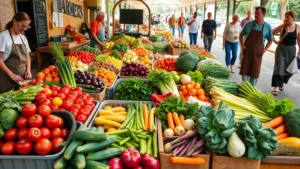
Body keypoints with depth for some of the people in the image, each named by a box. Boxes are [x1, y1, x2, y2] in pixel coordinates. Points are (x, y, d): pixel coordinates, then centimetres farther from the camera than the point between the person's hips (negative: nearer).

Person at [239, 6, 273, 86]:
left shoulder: (267, 27, -3)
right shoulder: (249, 24, -3)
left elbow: (270, 40, 9)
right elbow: (241, 34, 10)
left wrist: (265, 49, -6)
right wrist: (242, 45, -3)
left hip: (257, 53, 0)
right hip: (247, 51, 0)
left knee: (255, 71, 7)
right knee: (244, 70, 1)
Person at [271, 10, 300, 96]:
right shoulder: (282, 27, -9)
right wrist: (275, 41, -8)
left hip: (292, 50, 3)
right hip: (281, 49, -3)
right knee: (279, 68, -9)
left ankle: (281, 83, 34)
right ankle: (276, 87, -8)